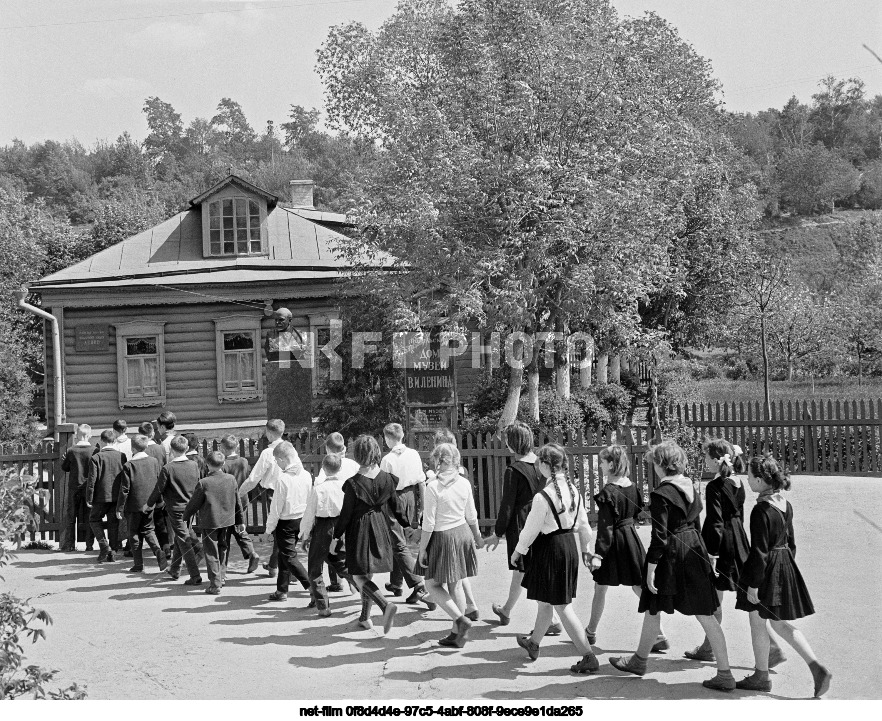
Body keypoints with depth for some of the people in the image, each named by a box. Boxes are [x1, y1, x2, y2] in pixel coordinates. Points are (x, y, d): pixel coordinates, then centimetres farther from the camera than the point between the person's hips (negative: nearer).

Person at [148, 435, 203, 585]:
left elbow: (159, 489, -10)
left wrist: (149, 503, 7)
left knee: (184, 541, -1)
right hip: (190, 507, 5)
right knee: (180, 537, 22)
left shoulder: (168, 468, -17)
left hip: (175, 508, -5)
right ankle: (174, 570, 33)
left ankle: (195, 575, -5)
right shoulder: (194, 465, -3)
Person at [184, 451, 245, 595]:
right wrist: (240, 521, 18)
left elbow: (193, 504, -8)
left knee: (211, 553, 3)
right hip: (227, 521, 5)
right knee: (222, 550, 23)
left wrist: (186, 517, 9)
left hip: (209, 522, -4)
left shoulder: (204, 483, -17)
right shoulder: (231, 479, -3)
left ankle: (215, 585, 3)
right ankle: (222, 576, 30)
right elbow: (237, 502, 7)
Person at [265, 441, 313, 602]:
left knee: (289, 557, 1)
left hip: (285, 522, -7)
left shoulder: (282, 478, -20)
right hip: (301, 520, 7)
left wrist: (269, 527, -4)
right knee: (284, 555, 20)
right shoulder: (306, 475, -2)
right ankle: (281, 590, 27)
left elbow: (276, 506, -16)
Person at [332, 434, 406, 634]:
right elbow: (395, 507, 6)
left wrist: (336, 538, 0)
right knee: (368, 574, 19)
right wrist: (407, 525, 22)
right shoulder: (387, 479, -4)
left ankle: (386, 605, -20)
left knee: (359, 576, 1)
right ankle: (365, 617, 26)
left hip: (360, 530, -5)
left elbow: (345, 514, -11)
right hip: (381, 529, 5)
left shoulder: (353, 483, -17)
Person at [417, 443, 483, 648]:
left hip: (443, 537, -6)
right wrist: (477, 536, 25)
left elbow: (428, 524, -15)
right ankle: (458, 633, 18)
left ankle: (460, 619, -5)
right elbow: (471, 516, 8)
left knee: (432, 584, 9)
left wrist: (422, 549, -6)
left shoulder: (433, 487, -18)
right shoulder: (464, 483, -2)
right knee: (455, 585, 14)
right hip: (463, 532, 6)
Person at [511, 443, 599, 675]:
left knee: (562, 606, -1)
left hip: (550, 549, -8)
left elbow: (531, 529, -13)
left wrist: (518, 551, 4)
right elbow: (583, 523, 9)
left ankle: (588, 656, -2)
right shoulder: (573, 490, 0)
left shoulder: (543, 496, -22)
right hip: (570, 545, 8)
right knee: (546, 599, 24)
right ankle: (533, 643, 41)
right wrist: (585, 548, 24)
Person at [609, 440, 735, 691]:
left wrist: (650, 569, -15)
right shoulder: (692, 487, 6)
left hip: (670, 555, -7)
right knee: (705, 614, 6)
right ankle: (724, 673, 4)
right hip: (694, 550, 7)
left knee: (653, 609, 14)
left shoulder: (661, 494, -18)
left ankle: (639, 660, 33)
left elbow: (659, 536, -20)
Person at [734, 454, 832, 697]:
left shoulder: (761, 510, -22)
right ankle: (817, 668, 7)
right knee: (780, 623, 17)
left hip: (765, 569, -8)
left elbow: (759, 551, -21)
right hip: (784, 566, 8)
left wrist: (753, 585, -16)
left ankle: (761, 676, 24)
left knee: (758, 623, 10)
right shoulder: (785, 505, 3)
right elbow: (791, 541, 13)